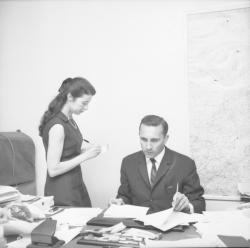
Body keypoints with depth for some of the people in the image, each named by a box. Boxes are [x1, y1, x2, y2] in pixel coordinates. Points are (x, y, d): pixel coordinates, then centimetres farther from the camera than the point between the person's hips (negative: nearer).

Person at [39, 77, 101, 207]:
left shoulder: (70, 120, 5)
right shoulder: (57, 126, -20)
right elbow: (53, 169, -21)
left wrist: (86, 147, -1)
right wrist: (85, 156, -20)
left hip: (75, 186, 8)